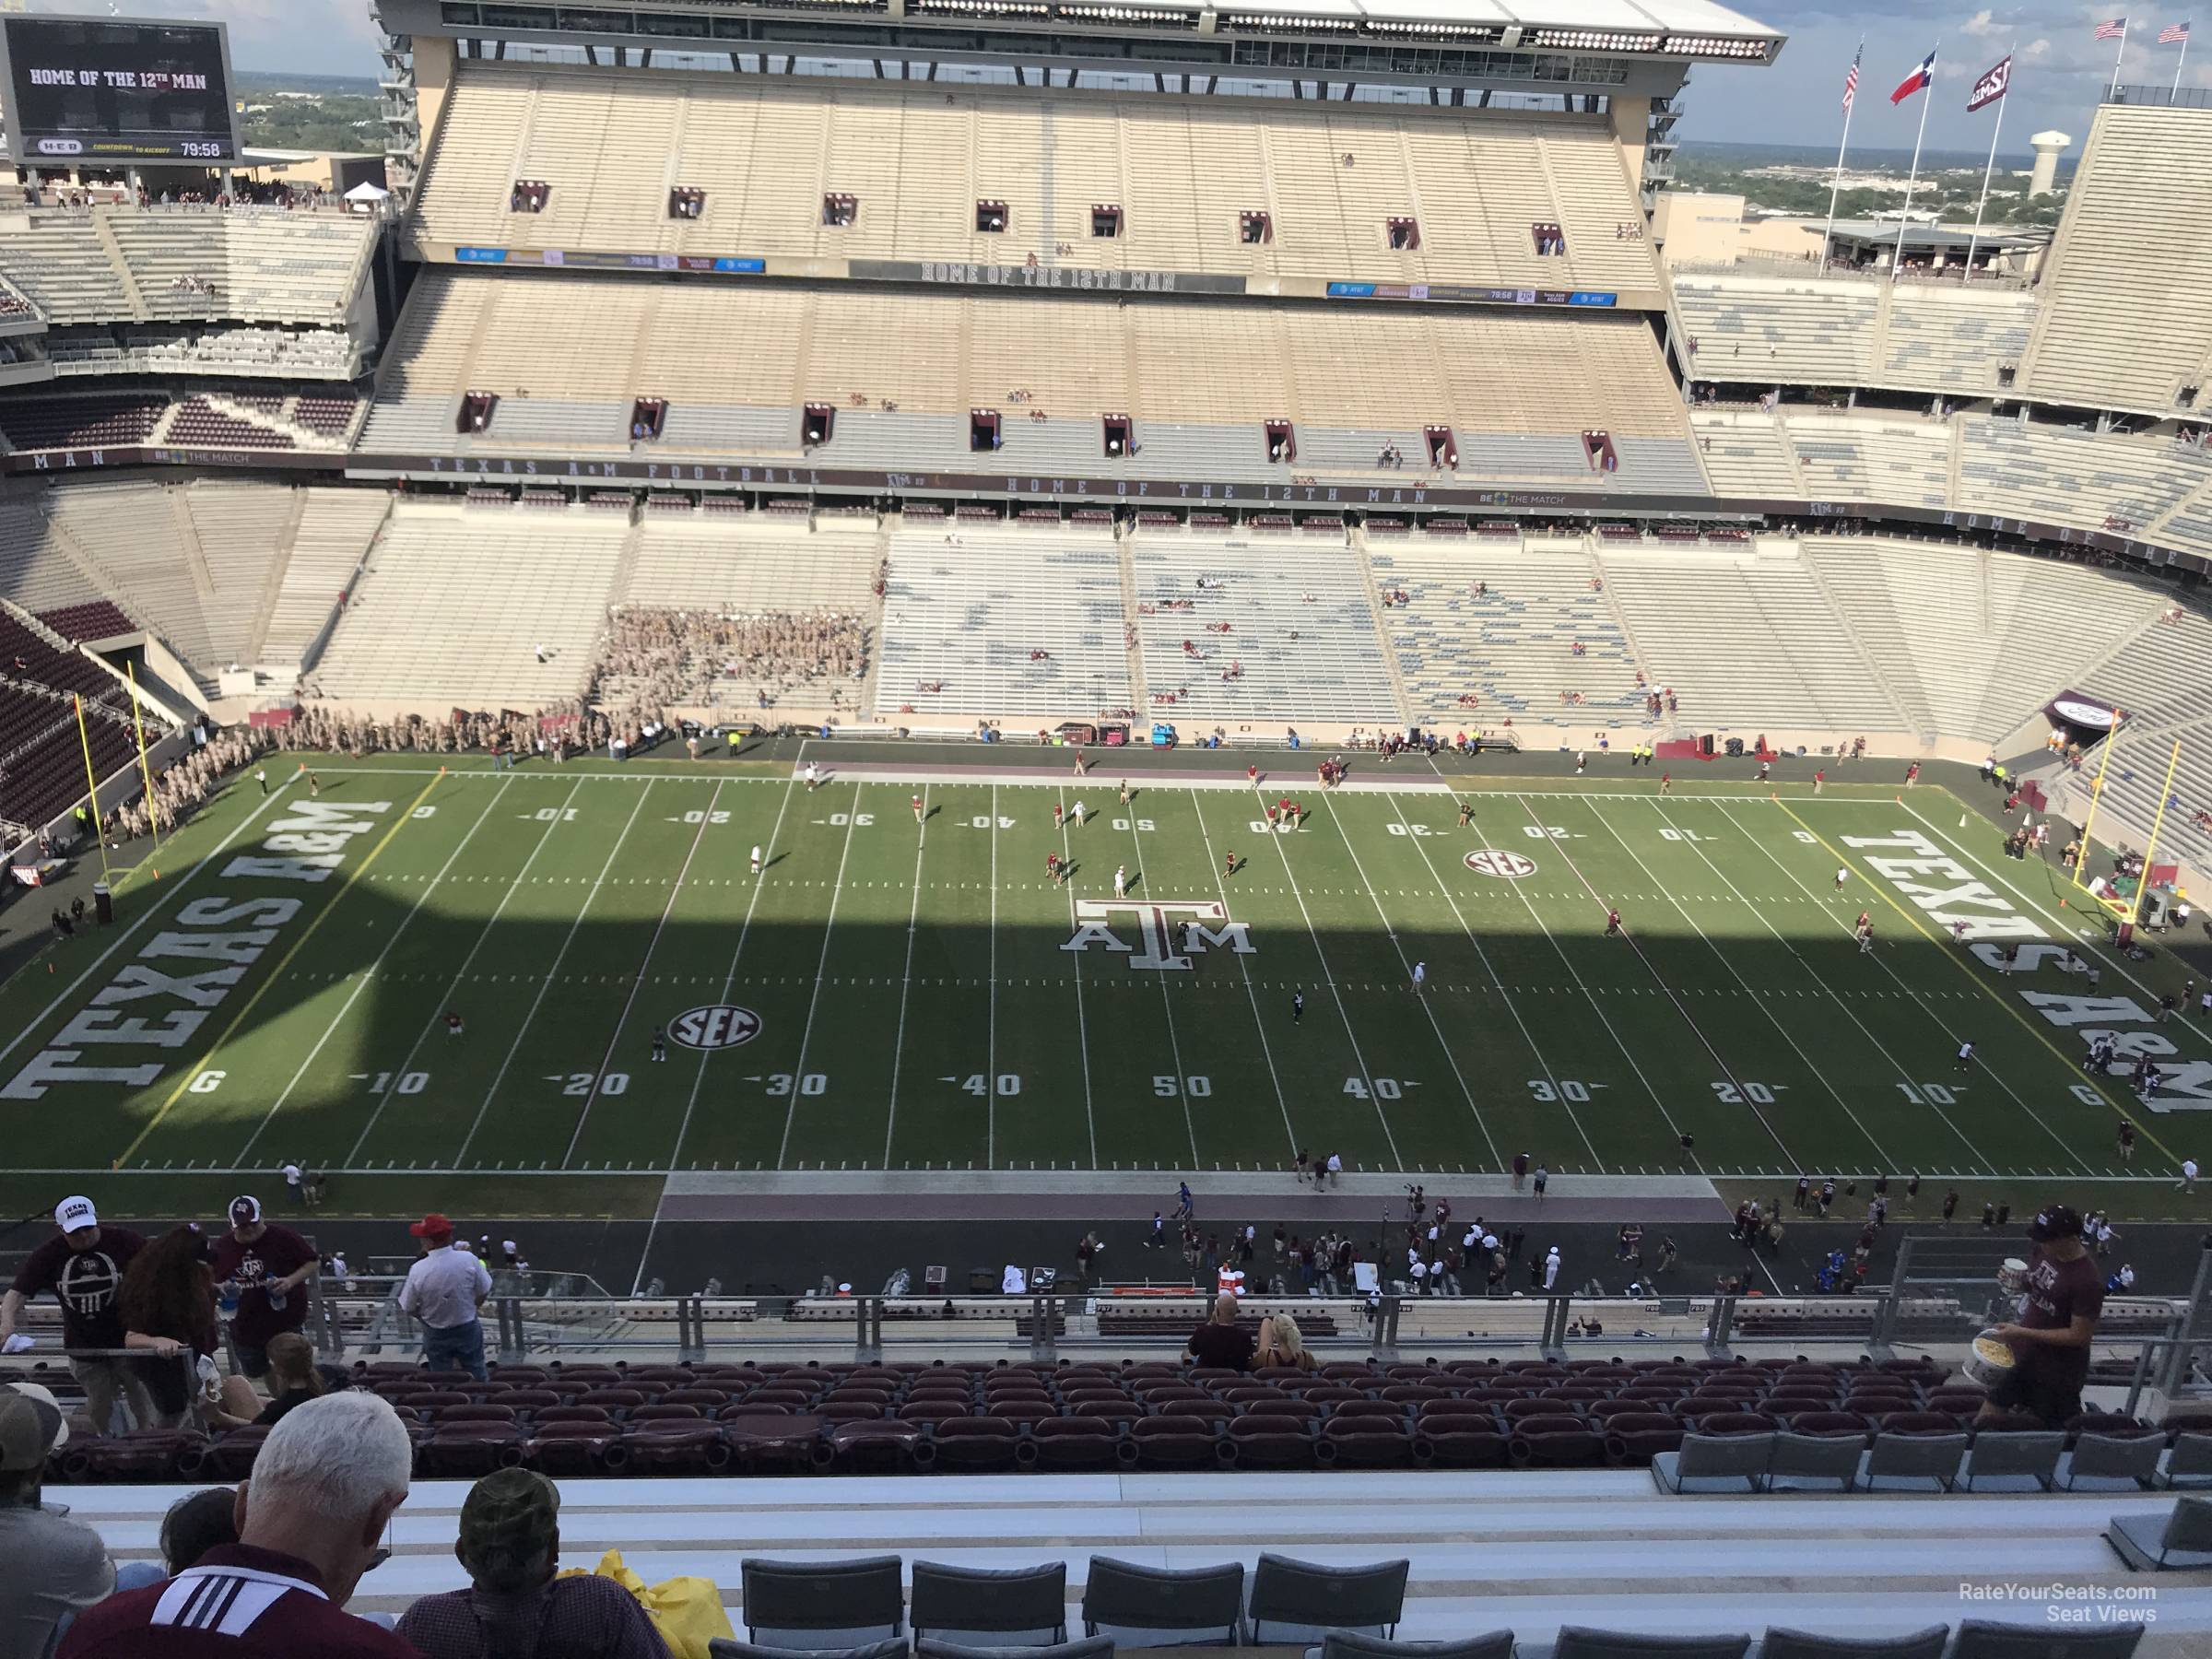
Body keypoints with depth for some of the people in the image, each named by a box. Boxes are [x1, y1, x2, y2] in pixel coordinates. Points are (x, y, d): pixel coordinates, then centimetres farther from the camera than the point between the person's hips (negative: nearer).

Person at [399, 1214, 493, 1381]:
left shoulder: (418, 1270, -23)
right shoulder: (469, 1259, -20)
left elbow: (407, 1309, -11)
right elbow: (483, 1292, -7)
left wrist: (425, 1315, 10)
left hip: (436, 1335, -1)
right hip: (468, 1330, 1)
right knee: (478, 1379, 17)